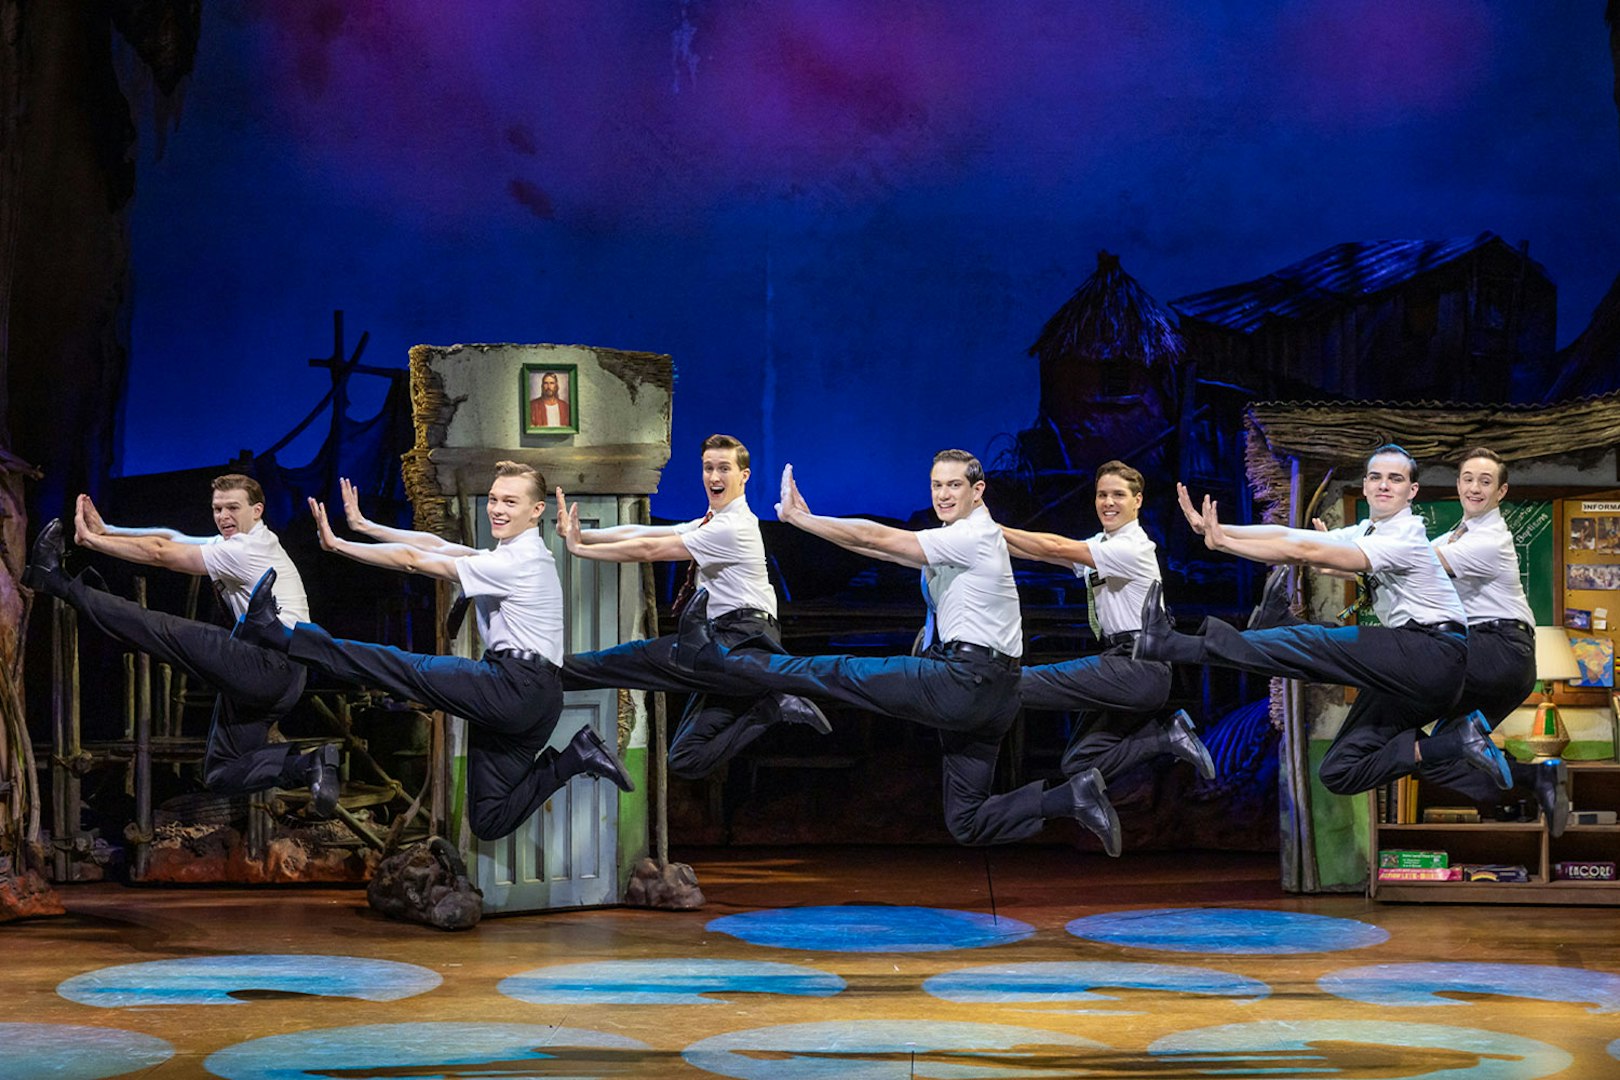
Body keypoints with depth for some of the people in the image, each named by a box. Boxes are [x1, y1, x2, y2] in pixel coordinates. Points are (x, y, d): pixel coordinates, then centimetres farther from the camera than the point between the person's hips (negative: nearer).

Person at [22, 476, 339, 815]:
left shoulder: (246, 550, -10)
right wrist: (105, 531, 2)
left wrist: (92, 539, -9)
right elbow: (169, 539, 15)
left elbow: (161, 554, -13)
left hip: (271, 667, -10)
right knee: (222, 775, 8)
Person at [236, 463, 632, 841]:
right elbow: (436, 545, 24)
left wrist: (337, 544, -7)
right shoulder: (515, 555, 21)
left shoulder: (517, 563, -11)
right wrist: (364, 527, 23)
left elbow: (413, 561, -11)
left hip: (517, 687, -10)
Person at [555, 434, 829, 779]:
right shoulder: (711, 524, 20)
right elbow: (646, 533, 13)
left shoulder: (732, 528, -11)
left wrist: (580, 547, -7)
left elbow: (649, 550, -12)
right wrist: (581, 535, 1)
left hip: (742, 641, -9)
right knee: (687, 761, 1)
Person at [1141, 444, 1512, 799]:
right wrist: (1213, 529, -5)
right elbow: (1290, 536, 6)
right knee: (1339, 774, 1)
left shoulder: (1405, 537, -12)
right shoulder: (1367, 532, 16)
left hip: (1434, 654, -9)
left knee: (1312, 644, -22)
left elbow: (1308, 552, -21)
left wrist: (1223, 541, -20)